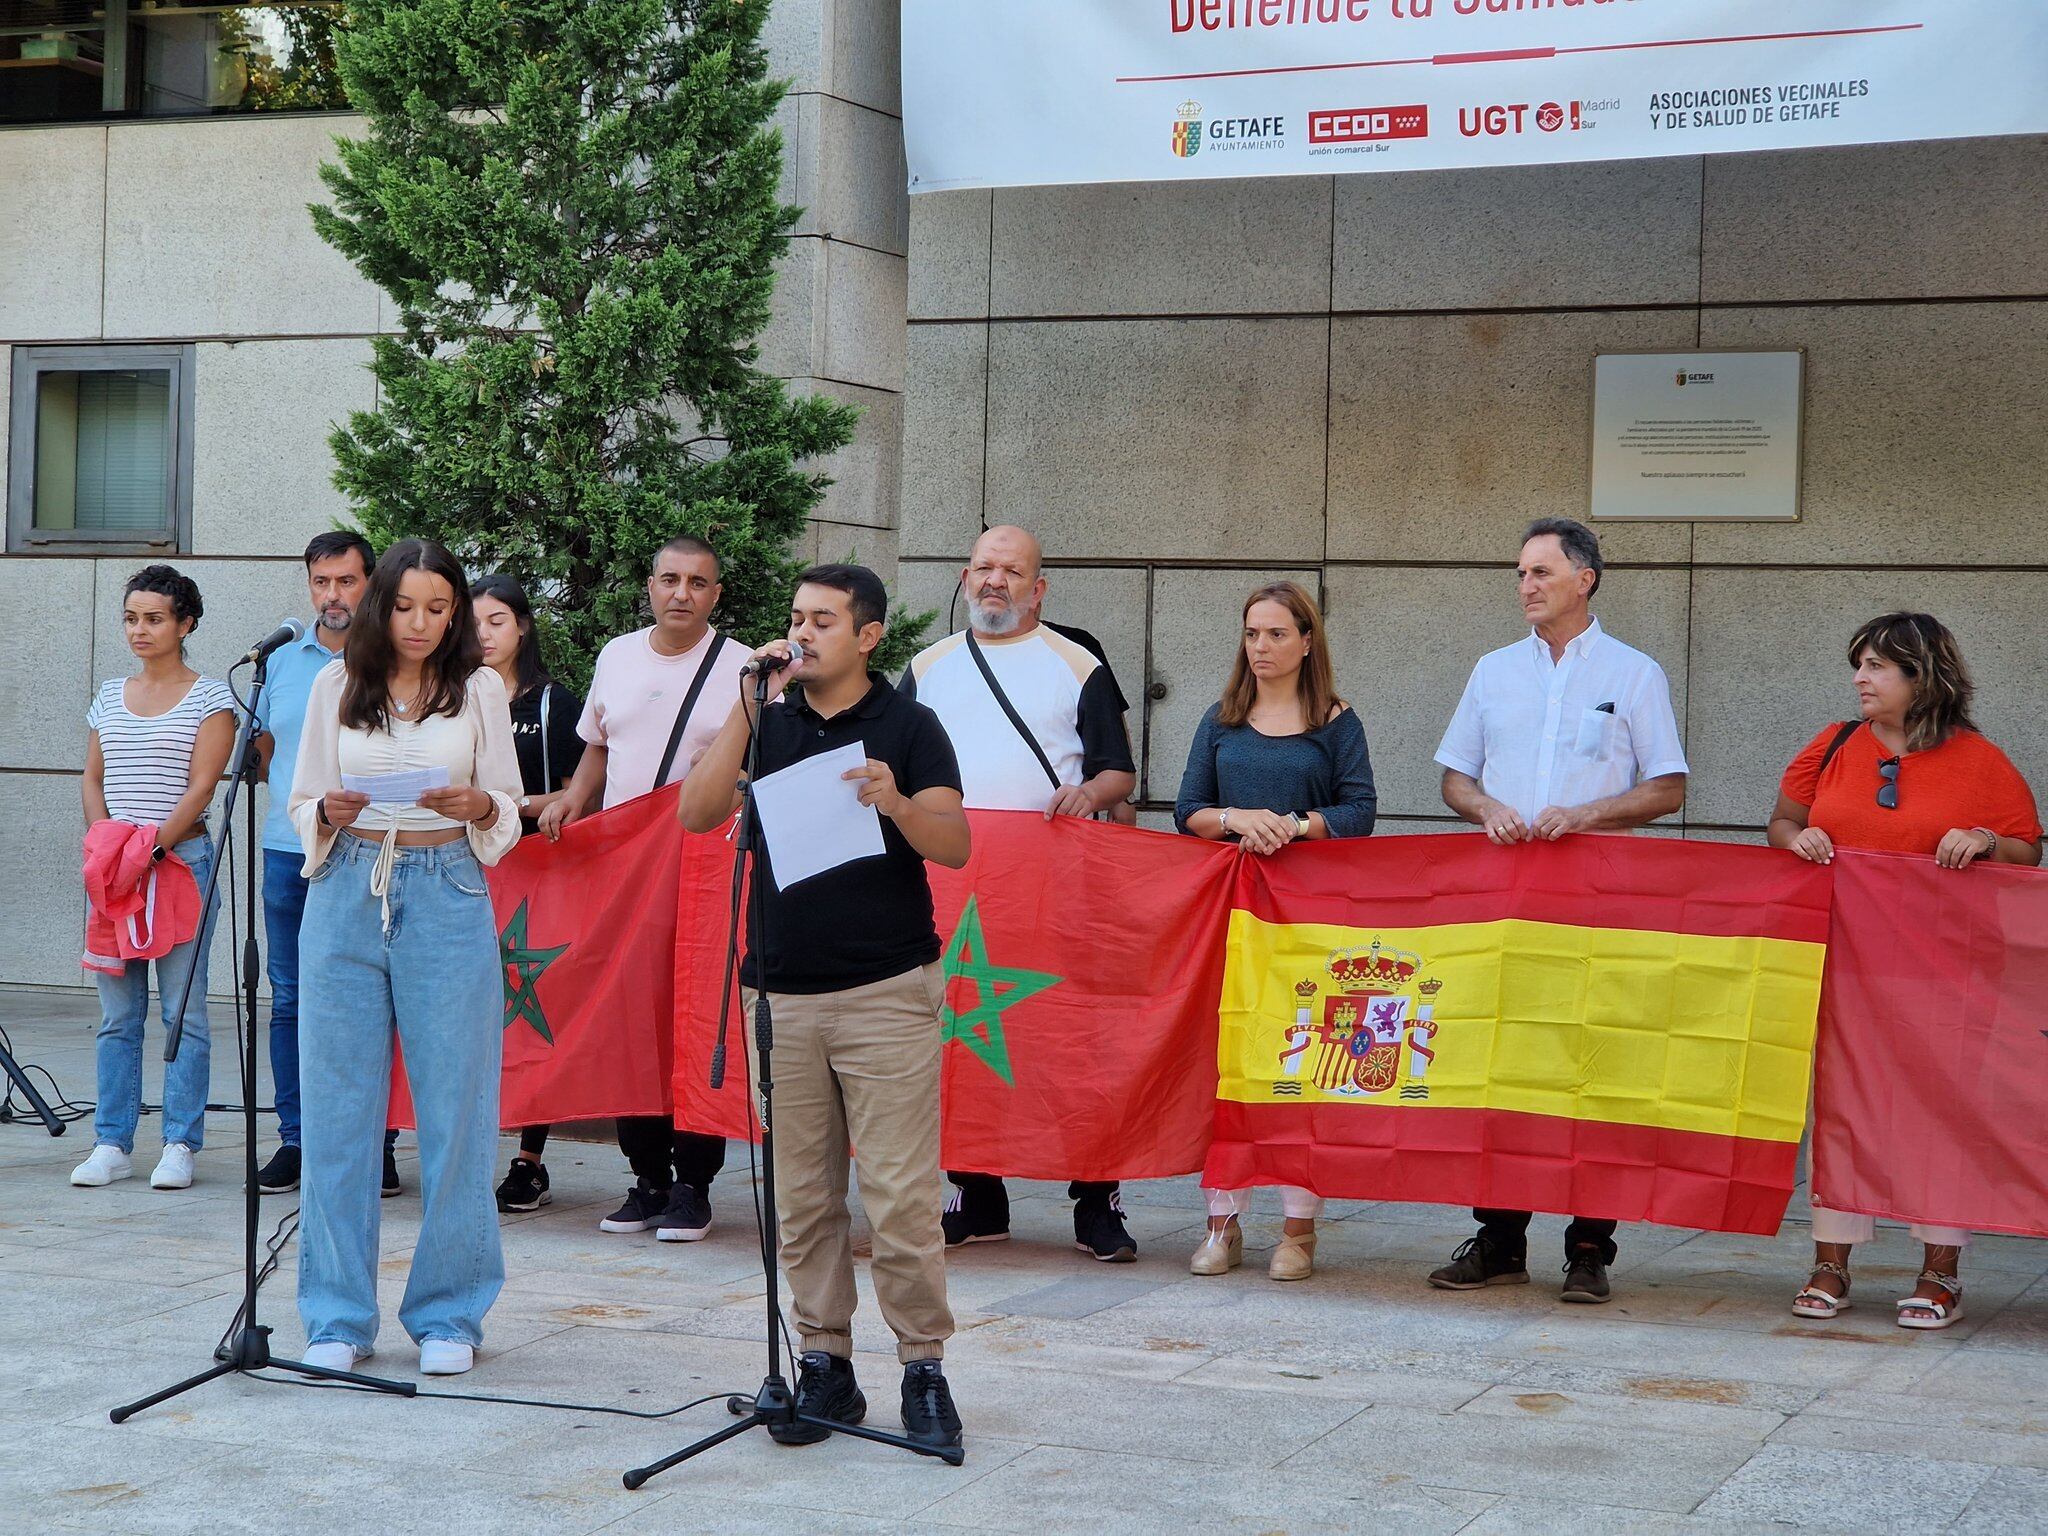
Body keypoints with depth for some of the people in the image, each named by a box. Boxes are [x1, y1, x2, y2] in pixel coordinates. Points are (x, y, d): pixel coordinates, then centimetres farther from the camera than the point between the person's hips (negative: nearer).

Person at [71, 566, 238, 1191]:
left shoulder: (210, 699, 0)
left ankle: (180, 1145, 2)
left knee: (183, 1008, -2)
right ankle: (112, 1143, 9)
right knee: (117, 1012, 5)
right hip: (114, 869, 5)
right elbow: (93, 780, 14)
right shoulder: (110, 696, 15)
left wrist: (153, 847, -17)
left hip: (182, 859, -4)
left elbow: (202, 786, -8)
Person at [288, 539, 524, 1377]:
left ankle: (448, 1315, 10)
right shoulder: (337, 686, 8)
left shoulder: (479, 690, 6)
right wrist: (331, 814, -12)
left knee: (453, 1108, -1)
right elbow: (304, 803, 10)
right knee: (338, 1107, 1)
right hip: (348, 896, 1)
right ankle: (338, 1316, 11)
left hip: (447, 897, -1)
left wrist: (479, 806, -14)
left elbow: (507, 812, 8)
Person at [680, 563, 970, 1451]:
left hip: (887, 991, -3)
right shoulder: (769, 722, 12)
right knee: (803, 1196, 6)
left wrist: (895, 804, -26)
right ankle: (824, 1362, 14)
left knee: (902, 1195, -6)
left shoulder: (908, 726, 3)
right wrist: (747, 709, -8)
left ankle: (925, 1367, 2)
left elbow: (956, 846, -6)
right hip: (782, 993, 4)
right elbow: (696, 812, -2)